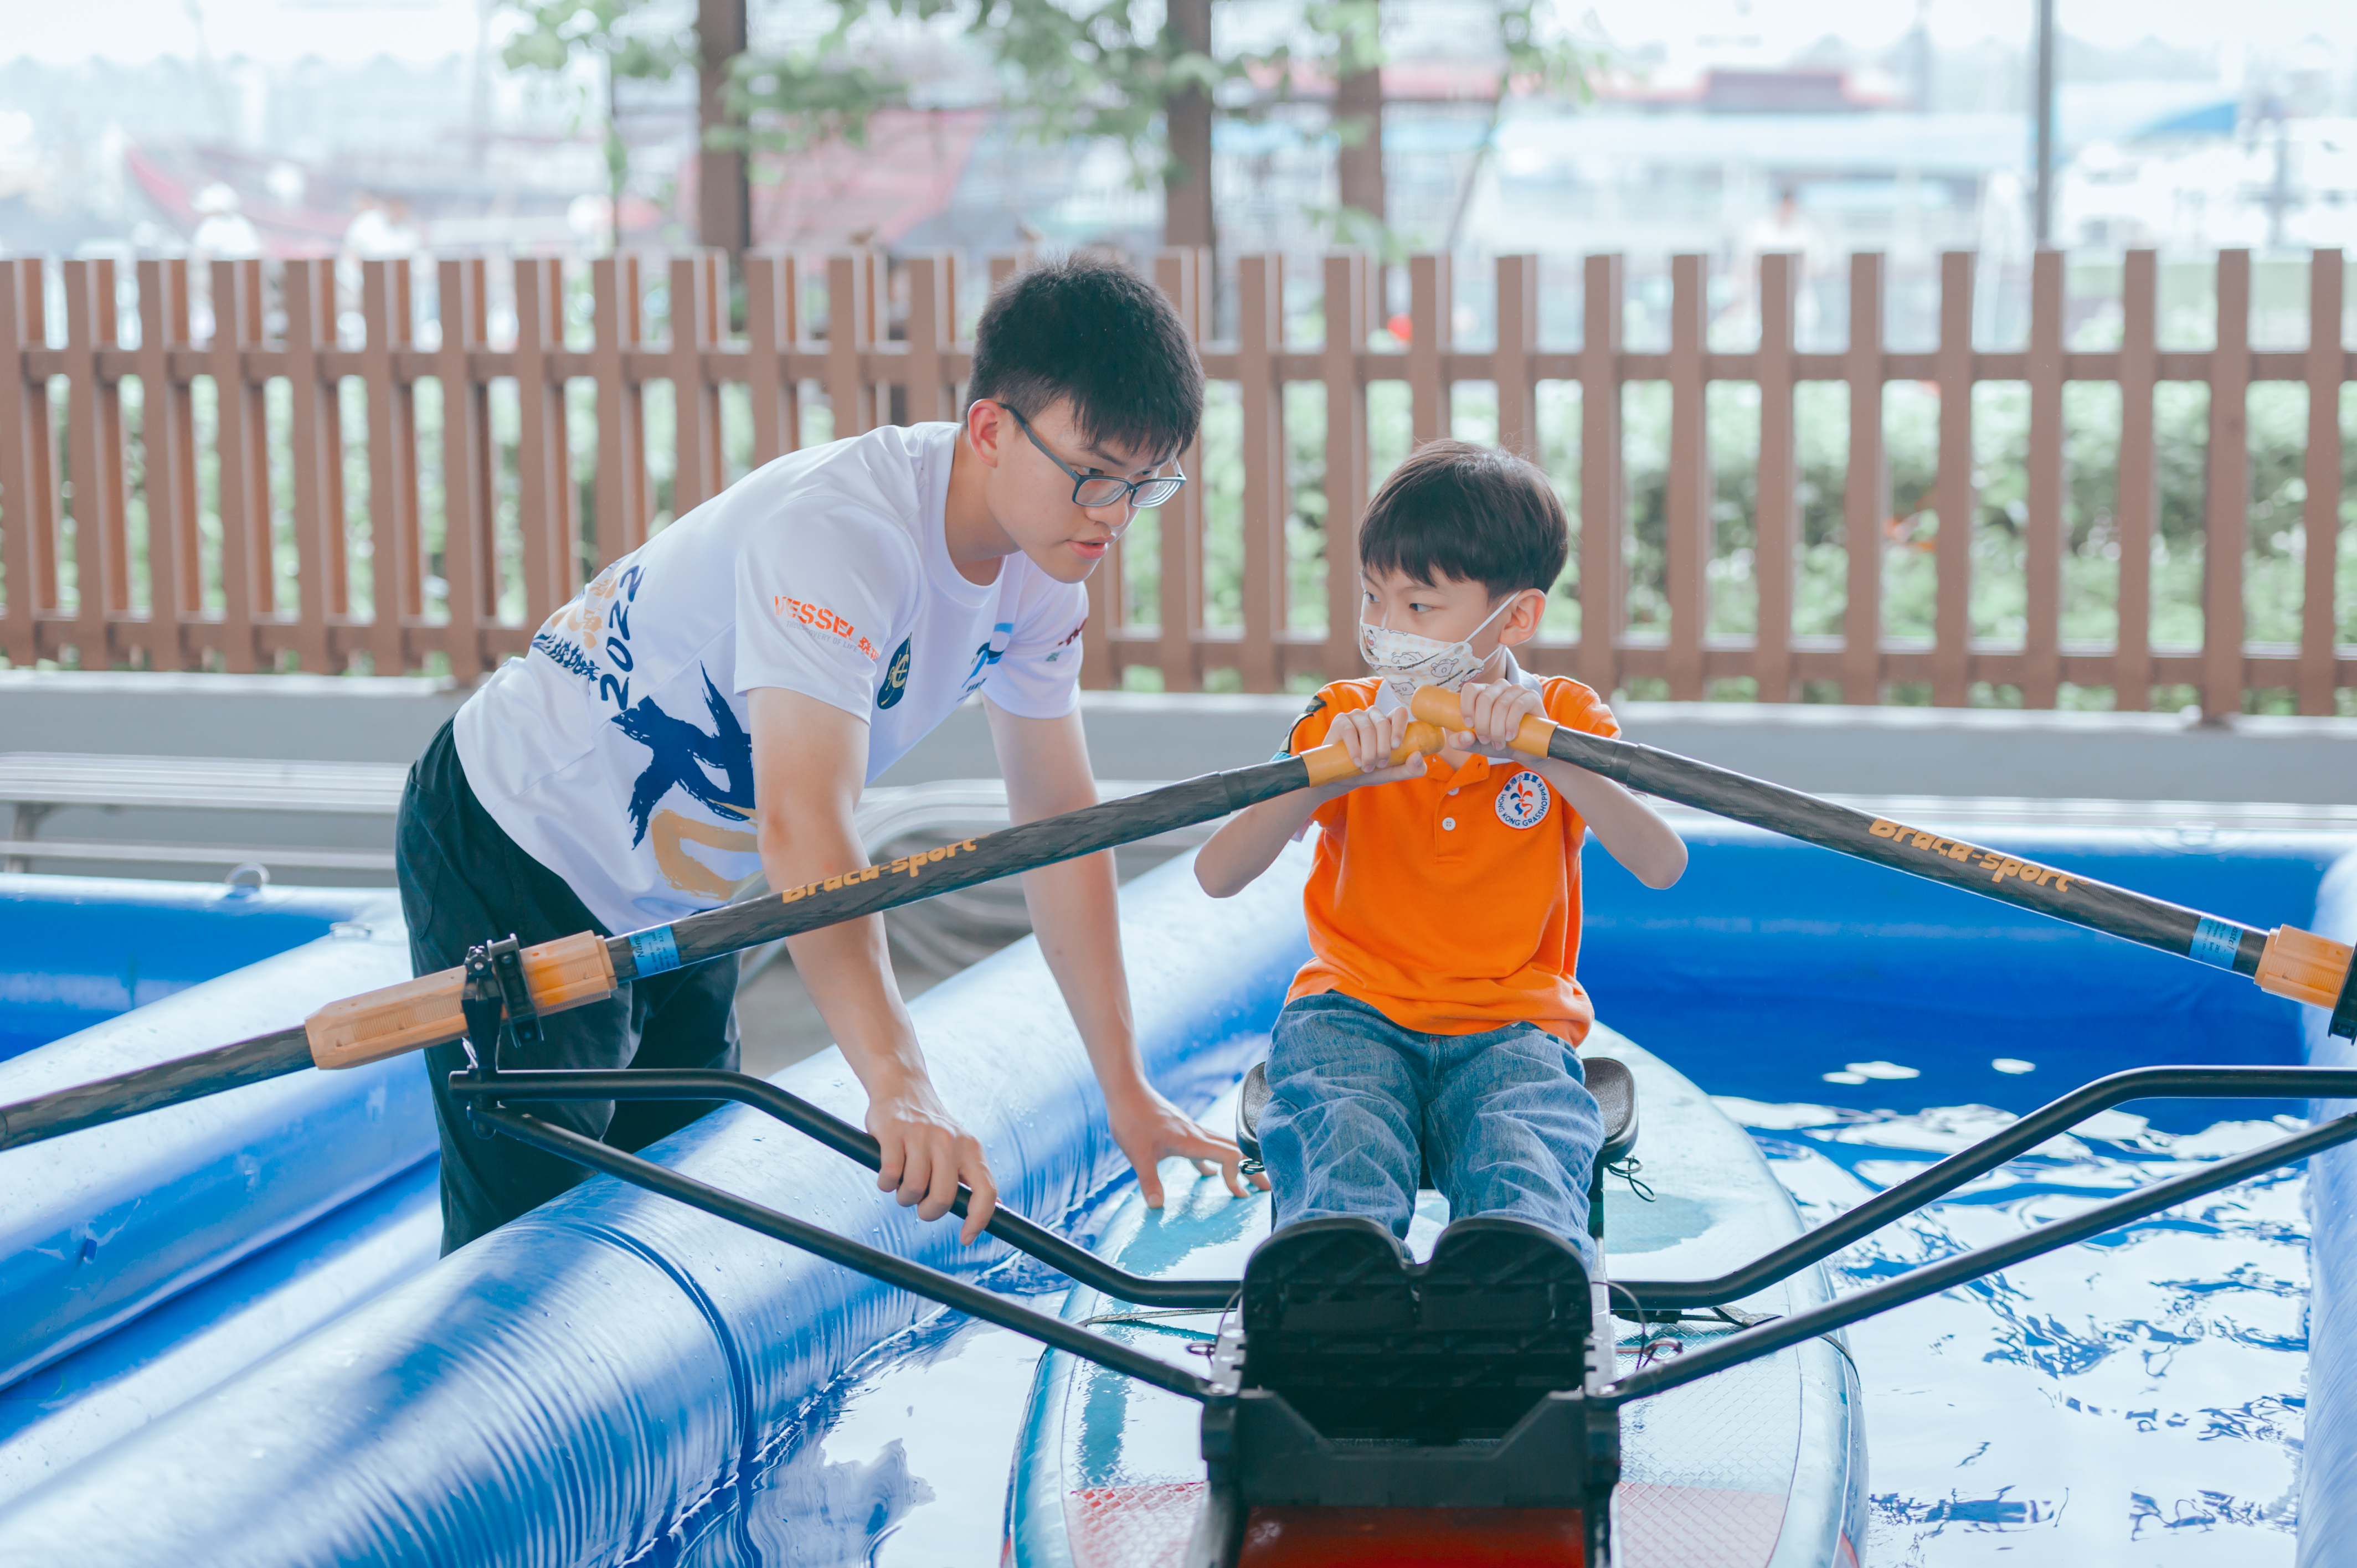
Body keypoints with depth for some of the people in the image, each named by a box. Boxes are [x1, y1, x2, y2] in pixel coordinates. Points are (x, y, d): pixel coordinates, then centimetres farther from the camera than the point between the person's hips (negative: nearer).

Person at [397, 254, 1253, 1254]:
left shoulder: (1040, 568, -8)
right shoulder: (841, 532, -34)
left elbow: (1058, 817, -1)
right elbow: (802, 828, -45)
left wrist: (1126, 1090, -4)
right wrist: (898, 1083, -55)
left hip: (680, 899, 8)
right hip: (515, 864, -8)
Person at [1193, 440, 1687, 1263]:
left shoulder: (1565, 720, 4)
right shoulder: (1344, 718, 6)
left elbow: (1662, 865, -17)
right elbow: (1216, 875, -10)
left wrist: (1539, 750, -30)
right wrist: (1326, 777, -28)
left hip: (1513, 1025, 0)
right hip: (1352, 1013, 1)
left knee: (1525, 1185, -35)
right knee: (1344, 1162, -34)